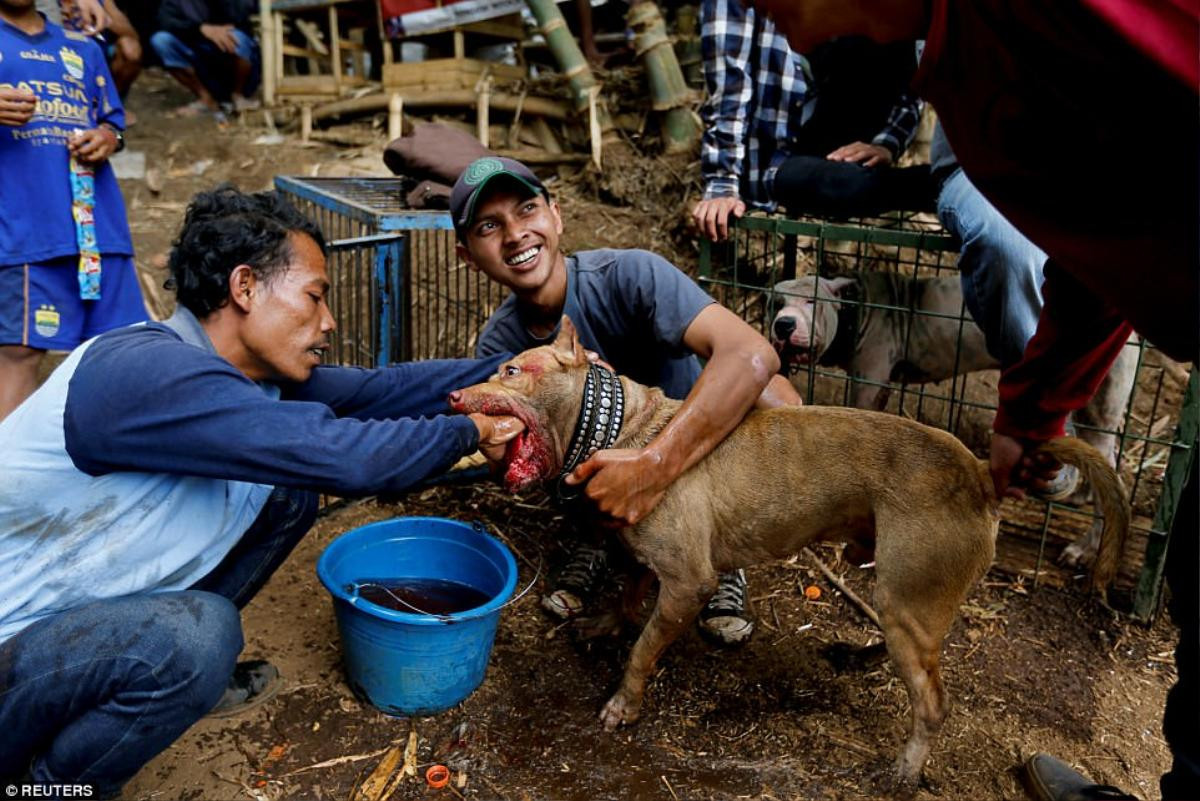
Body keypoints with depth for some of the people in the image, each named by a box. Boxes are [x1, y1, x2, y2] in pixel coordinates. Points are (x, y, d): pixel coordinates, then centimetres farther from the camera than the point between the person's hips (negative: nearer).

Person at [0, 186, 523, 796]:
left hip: (100, 609, 8)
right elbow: (339, 455, -36)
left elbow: (373, 390, -1)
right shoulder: (149, 371, -31)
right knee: (196, 635, -34)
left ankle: (177, 672, 16)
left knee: (287, 495, 0)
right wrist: (470, 432, -21)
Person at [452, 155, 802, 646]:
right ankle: (598, 540, 6)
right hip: (603, 454, 3)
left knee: (775, 399, -31)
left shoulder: (628, 275, -29)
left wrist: (652, 467, -53)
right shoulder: (497, 345, -13)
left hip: (698, 449, -3)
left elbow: (752, 355, -44)